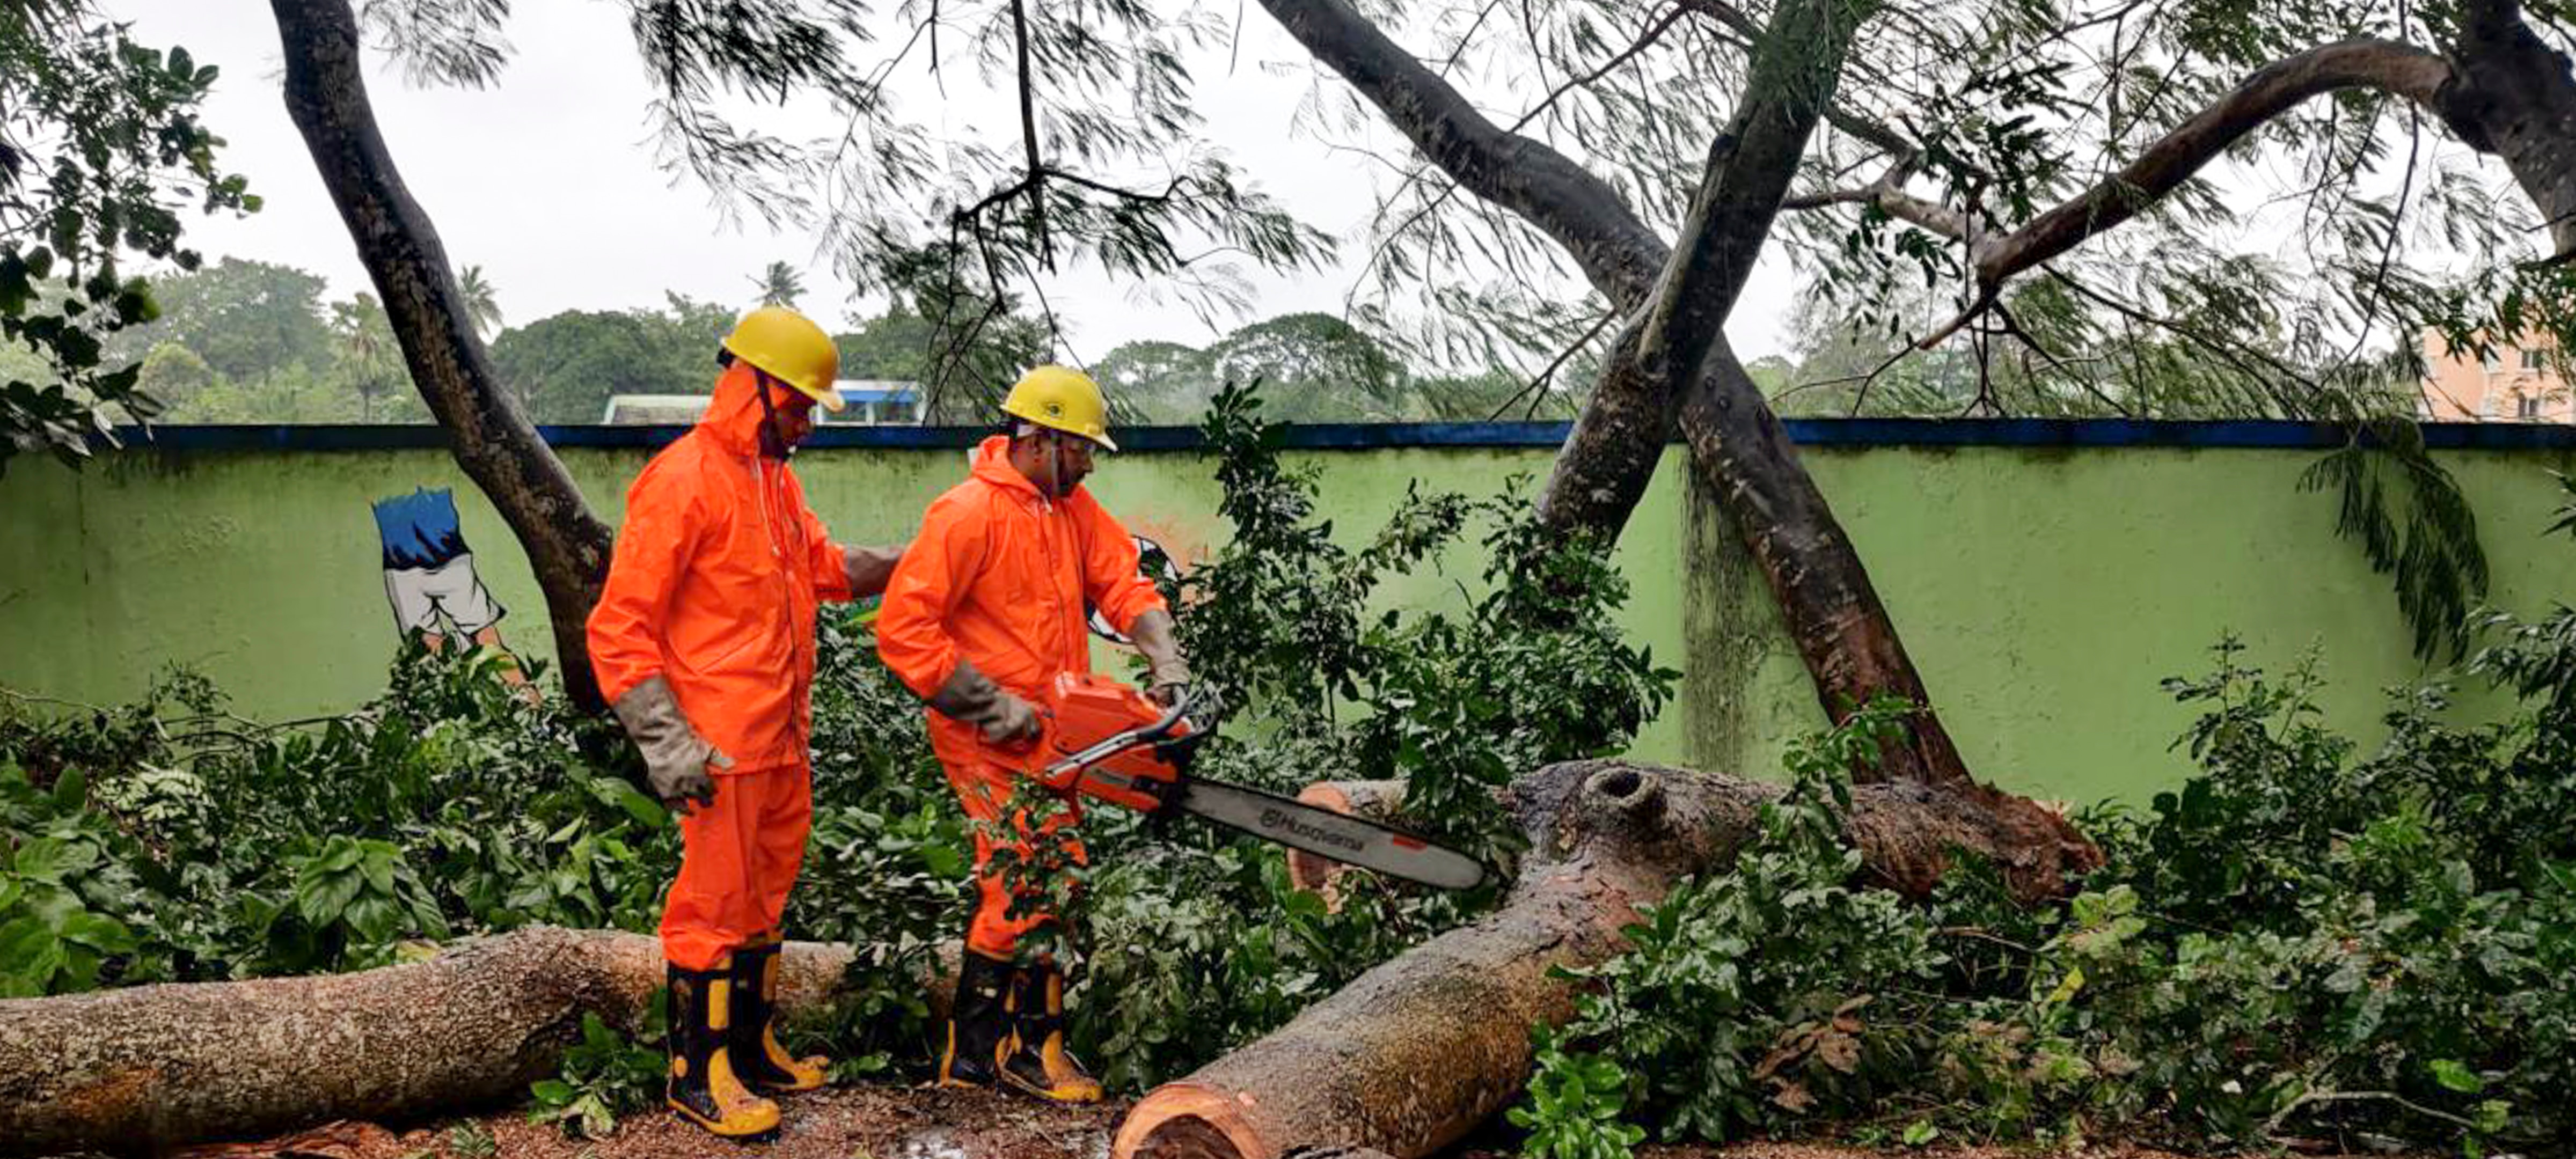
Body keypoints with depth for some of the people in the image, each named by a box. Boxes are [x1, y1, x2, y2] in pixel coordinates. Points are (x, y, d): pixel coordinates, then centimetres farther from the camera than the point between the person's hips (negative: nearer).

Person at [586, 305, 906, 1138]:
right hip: (721, 749, -9)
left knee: (765, 898, 17)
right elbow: (620, 627, -17)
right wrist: (666, 746, -20)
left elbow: (826, 567, 23)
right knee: (715, 905, 0)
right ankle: (696, 1075, 12)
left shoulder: (776, 478, 12)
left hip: (784, 740, 9)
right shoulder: (681, 482, -16)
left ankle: (751, 1048, 31)